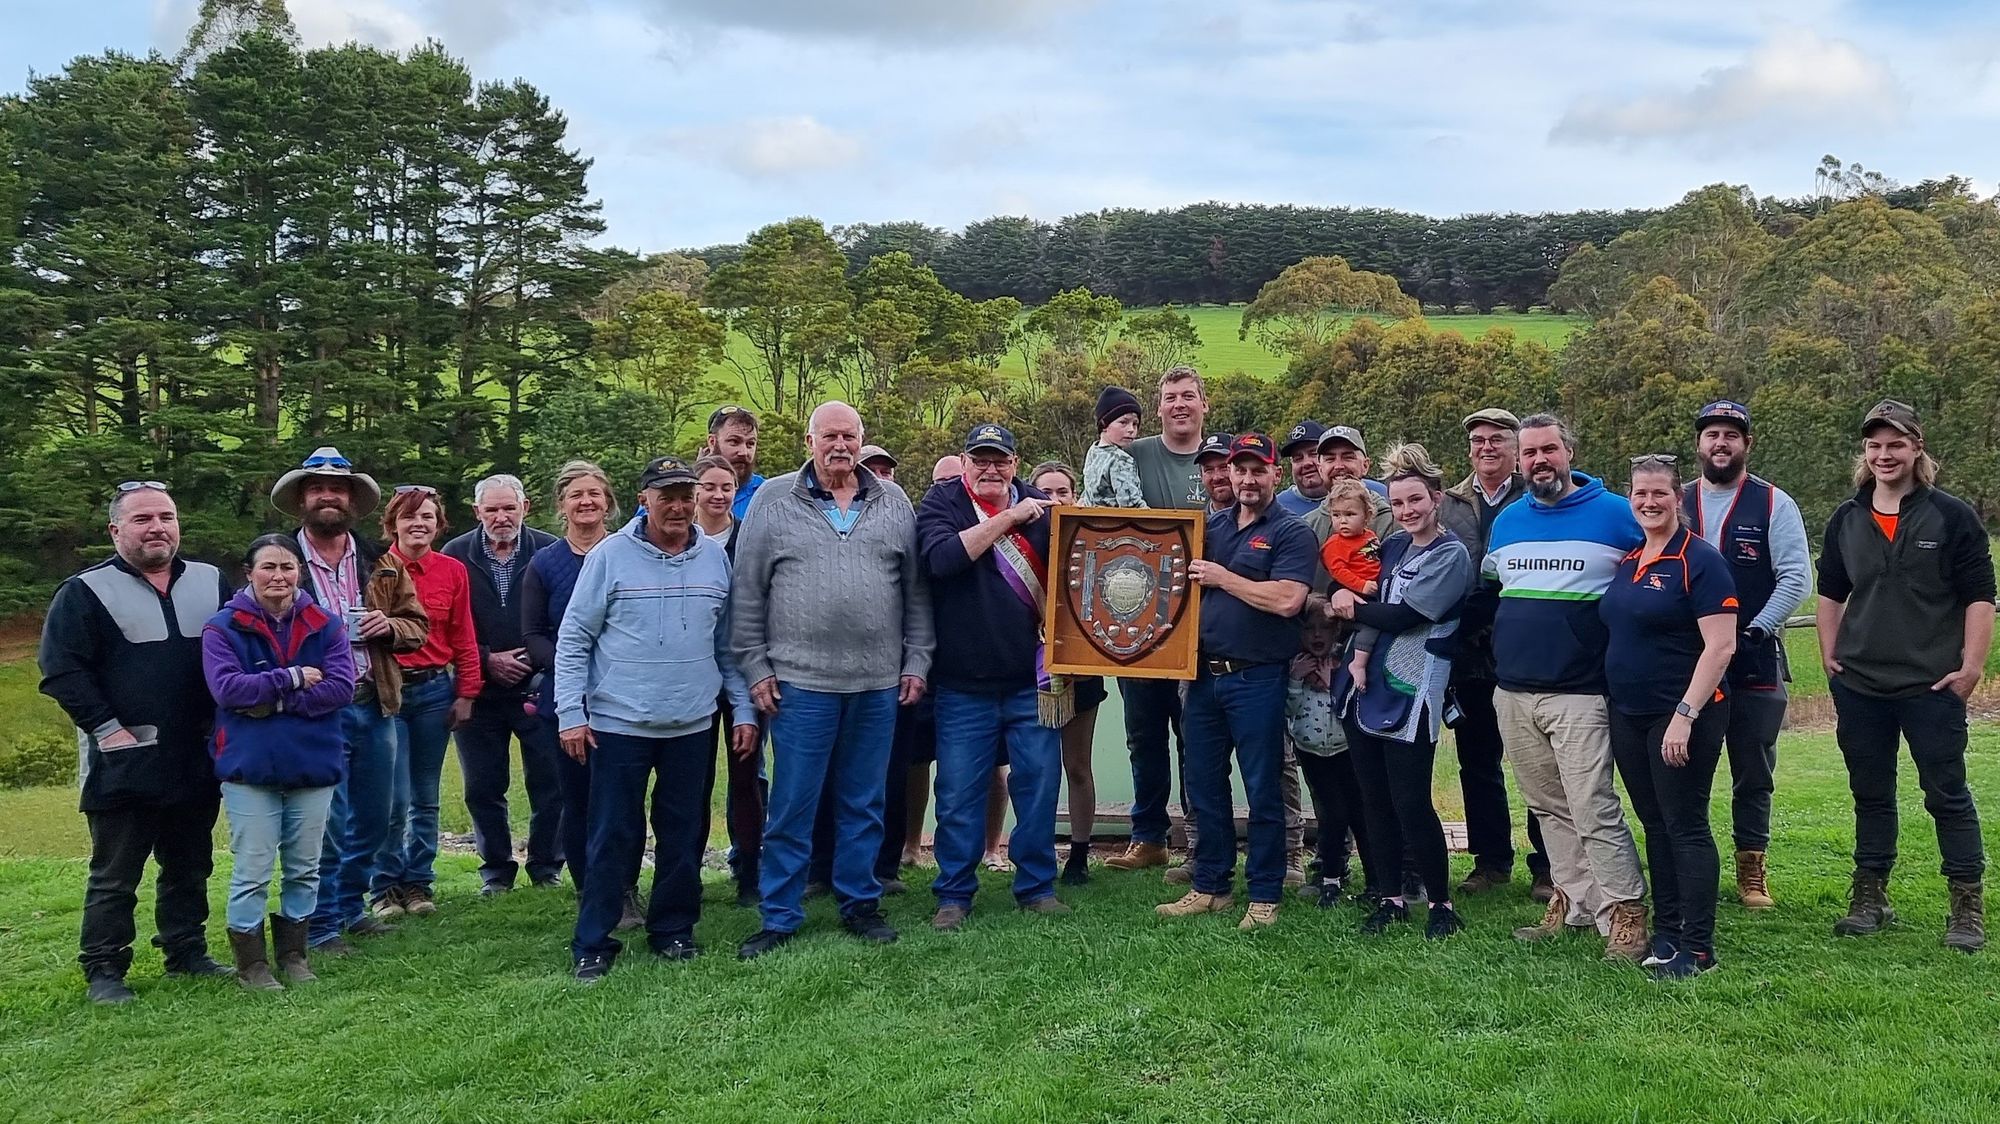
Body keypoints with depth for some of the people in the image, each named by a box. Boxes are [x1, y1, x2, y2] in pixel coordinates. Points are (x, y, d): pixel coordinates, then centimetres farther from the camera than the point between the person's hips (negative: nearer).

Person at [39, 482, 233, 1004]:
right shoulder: (85, 592, -4)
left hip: (196, 761, 4)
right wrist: (108, 729, -13)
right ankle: (104, 970, 13)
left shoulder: (211, 583, 9)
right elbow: (61, 670, -8)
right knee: (114, 876, 3)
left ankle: (187, 952, 27)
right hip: (122, 764, -4)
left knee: (190, 868, 14)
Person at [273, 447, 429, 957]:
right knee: (326, 823, -2)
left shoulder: (381, 562, 10)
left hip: (375, 705, 5)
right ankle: (321, 925, 12)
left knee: (372, 819, 14)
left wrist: (390, 626, -7)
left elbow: (418, 624, 13)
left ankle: (351, 907, 31)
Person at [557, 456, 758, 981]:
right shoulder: (610, 555, -4)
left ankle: (673, 930, 25)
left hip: (693, 724, 3)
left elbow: (728, 643, 11)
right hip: (619, 723, -3)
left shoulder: (716, 558, 6)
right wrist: (571, 713, -8)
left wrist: (743, 709, 7)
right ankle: (593, 944, 11)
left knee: (684, 835, 10)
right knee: (613, 838, 1)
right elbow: (573, 639, -2)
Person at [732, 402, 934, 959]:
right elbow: (747, 593, 3)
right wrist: (755, 667, -1)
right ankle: (780, 917, 13)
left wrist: (916, 661, 7)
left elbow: (916, 590, 11)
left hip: (879, 683, 2)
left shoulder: (894, 503, 9)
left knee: (865, 803, 11)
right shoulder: (774, 501, 3)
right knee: (792, 806, 2)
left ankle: (860, 903, 24)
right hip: (800, 682, -2)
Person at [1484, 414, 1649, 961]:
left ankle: (1626, 913, -3)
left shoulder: (1616, 515, -3)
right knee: (1548, 808, 12)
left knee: (1594, 810, -10)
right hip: (1512, 693, 6)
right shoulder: (1506, 522, 12)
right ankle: (1575, 900, 23)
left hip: (1579, 694, -6)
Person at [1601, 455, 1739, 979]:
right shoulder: (1627, 562, 11)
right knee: (1654, 825, 13)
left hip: (1680, 715, -7)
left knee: (1685, 827, -4)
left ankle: (1697, 948, 3)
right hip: (1628, 715, 7)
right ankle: (1665, 931, 23)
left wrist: (1685, 715, -21)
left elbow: (1720, 647, -17)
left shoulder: (1699, 561, -11)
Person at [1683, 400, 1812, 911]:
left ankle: (1751, 870, 18)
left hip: (1755, 663, -2)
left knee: (1753, 775, 6)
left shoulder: (1774, 505, 0)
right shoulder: (1676, 503, 8)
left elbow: (1797, 577, -6)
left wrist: (1754, 632, -13)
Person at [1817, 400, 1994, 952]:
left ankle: (1968, 907, 11)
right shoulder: (1846, 520, 8)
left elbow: (1979, 597, -5)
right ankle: (1870, 898, 21)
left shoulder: (1951, 515, -4)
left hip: (1932, 685, -4)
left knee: (1947, 794, 1)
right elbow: (1831, 593, 17)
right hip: (1859, 687, 4)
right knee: (1870, 794, 12)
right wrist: (1830, 658, 9)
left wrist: (1971, 666, -11)